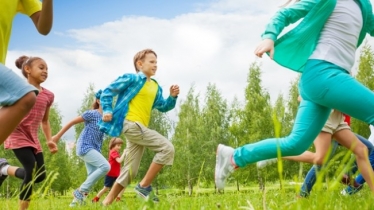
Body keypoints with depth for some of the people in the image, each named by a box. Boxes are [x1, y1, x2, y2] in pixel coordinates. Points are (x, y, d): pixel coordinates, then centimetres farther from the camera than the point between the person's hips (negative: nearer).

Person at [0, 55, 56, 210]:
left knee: (40, 175, 2)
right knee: (32, 172, -18)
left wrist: (49, 140, 8)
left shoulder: (48, 95, 8)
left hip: (33, 139, 7)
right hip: (18, 136, -7)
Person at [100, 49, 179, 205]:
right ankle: (144, 186, -11)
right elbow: (108, 92, 0)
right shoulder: (132, 79, -2)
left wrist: (172, 97, 6)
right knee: (167, 148, -17)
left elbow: (162, 107, 24)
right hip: (131, 124, -9)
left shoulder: (156, 87, 20)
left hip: (140, 127, 9)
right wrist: (107, 110, -12)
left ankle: (107, 202, 18)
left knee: (130, 170, 10)